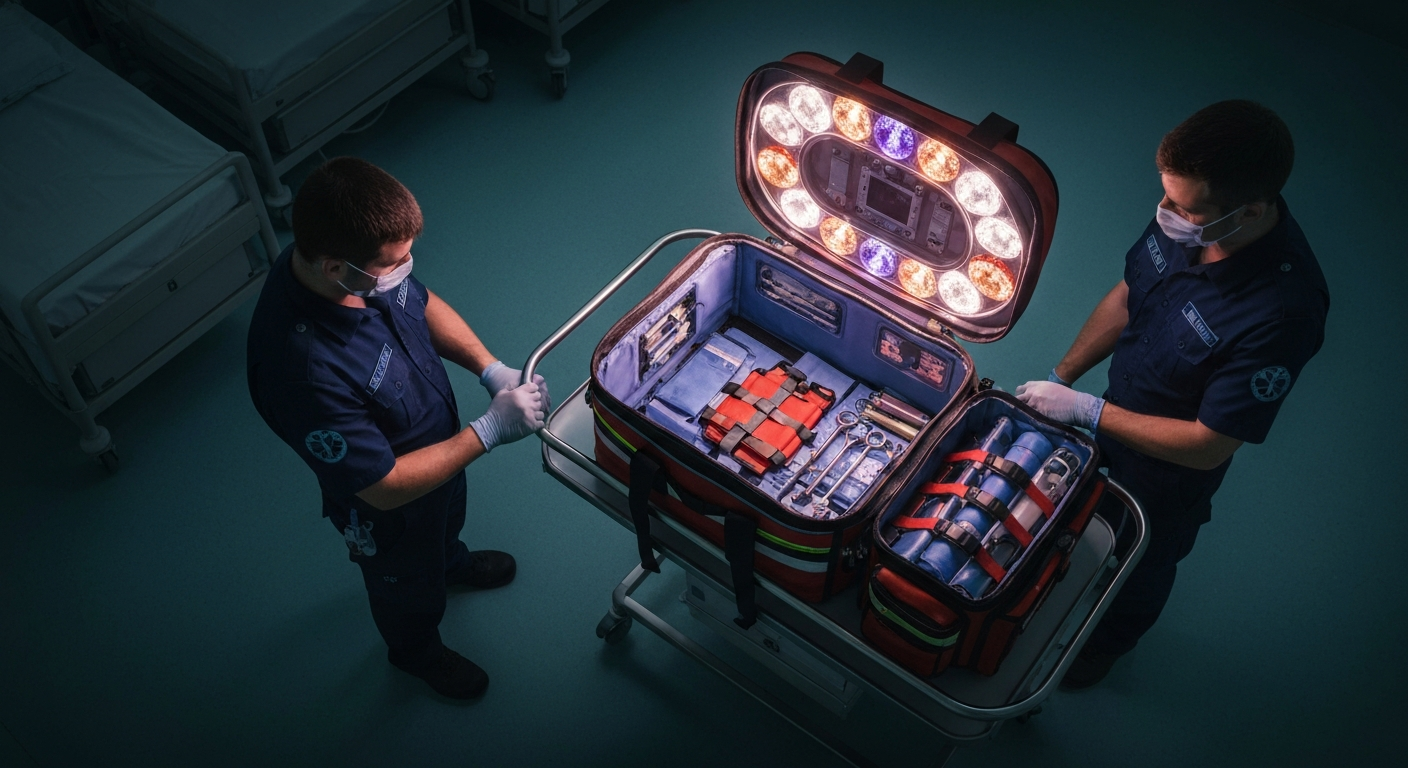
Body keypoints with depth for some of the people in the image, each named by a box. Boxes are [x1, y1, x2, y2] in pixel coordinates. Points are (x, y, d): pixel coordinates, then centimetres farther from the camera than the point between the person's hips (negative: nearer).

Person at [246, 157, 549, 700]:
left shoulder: (353, 261, -26)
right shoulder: (302, 369, -47)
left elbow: (422, 305, -4)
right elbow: (386, 486, -36)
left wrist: (490, 369, -18)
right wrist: (490, 430, -35)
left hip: (439, 439, 6)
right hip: (388, 509, -6)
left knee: (449, 518, 38)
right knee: (408, 582, 27)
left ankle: (452, 562, 71)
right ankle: (417, 650, 60)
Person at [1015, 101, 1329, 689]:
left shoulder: (1283, 311, -42)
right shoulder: (1184, 219, -24)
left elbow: (1208, 446, -31)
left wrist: (1086, 410, -27)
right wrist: (1060, 377, 0)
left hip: (1172, 468, -4)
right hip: (1116, 420, 5)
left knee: (1142, 566, 27)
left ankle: (1103, 647, 58)